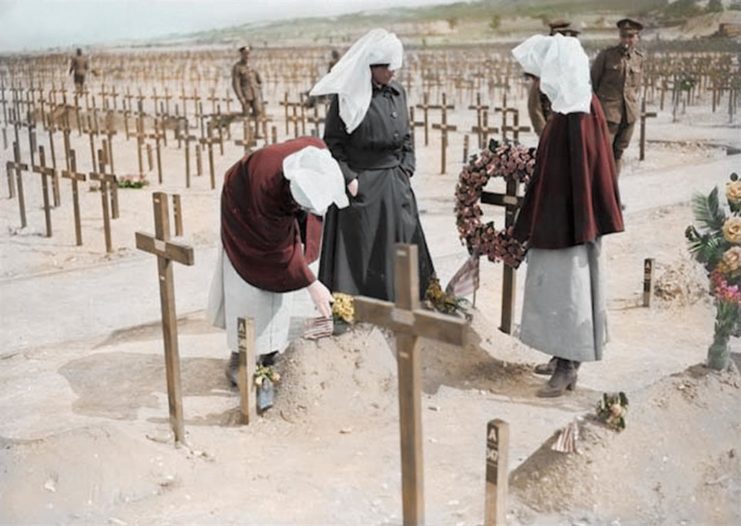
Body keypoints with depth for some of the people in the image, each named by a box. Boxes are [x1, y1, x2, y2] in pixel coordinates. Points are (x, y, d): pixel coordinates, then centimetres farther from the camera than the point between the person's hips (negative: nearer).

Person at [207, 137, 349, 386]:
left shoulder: (319, 152, -33)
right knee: (248, 280, -6)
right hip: (245, 205, -5)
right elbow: (282, 248, -32)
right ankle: (239, 354, 5)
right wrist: (312, 285, -28)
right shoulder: (267, 185, -44)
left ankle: (270, 352, 14)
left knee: (280, 279, 5)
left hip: (281, 203, 5)